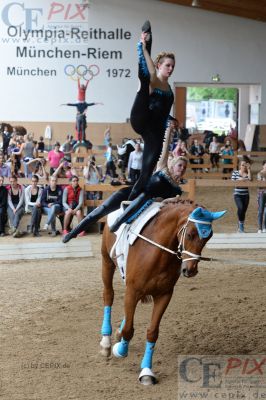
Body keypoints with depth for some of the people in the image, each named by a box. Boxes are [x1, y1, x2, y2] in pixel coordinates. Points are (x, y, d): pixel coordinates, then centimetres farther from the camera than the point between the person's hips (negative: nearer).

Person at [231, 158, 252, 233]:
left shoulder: (247, 173, 6)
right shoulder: (235, 172, 1)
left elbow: (250, 179, -15)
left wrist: (248, 169, -11)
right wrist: (239, 180, -16)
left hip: (246, 195, 3)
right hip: (237, 195, -3)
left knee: (244, 211, 6)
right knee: (240, 208, -26)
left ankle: (240, 228, 18)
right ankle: (241, 223, -7)